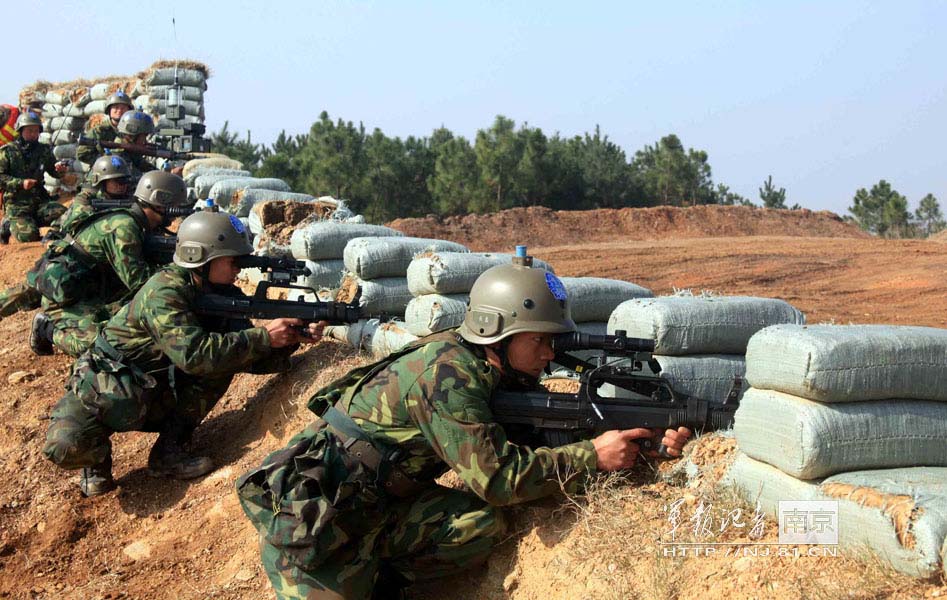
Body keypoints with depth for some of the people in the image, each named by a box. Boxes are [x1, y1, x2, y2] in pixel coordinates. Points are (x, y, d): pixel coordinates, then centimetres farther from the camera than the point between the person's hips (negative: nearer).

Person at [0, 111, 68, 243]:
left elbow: (54, 172, 18)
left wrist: (60, 170, -6)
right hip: (16, 204, -4)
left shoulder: (43, 150, 10)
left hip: (40, 200, 5)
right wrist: (21, 183, -22)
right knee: (29, 235, -24)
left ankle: (31, 221, 7)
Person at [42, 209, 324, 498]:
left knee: (226, 354, -15)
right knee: (67, 446, -33)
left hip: (159, 388, 7)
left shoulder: (225, 295, -4)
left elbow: (249, 358, -4)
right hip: (107, 385, -6)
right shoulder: (164, 292, -26)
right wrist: (263, 337, -35)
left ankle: (169, 451, -7)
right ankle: (98, 459, 6)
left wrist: (292, 339, -21)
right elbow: (193, 354, -37)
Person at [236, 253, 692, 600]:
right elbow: (497, 475, -27)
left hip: (378, 500, 8)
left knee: (482, 525, -12)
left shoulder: (500, 371, 1)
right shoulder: (447, 374, -24)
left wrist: (650, 434, -11)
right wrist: (593, 456, -23)